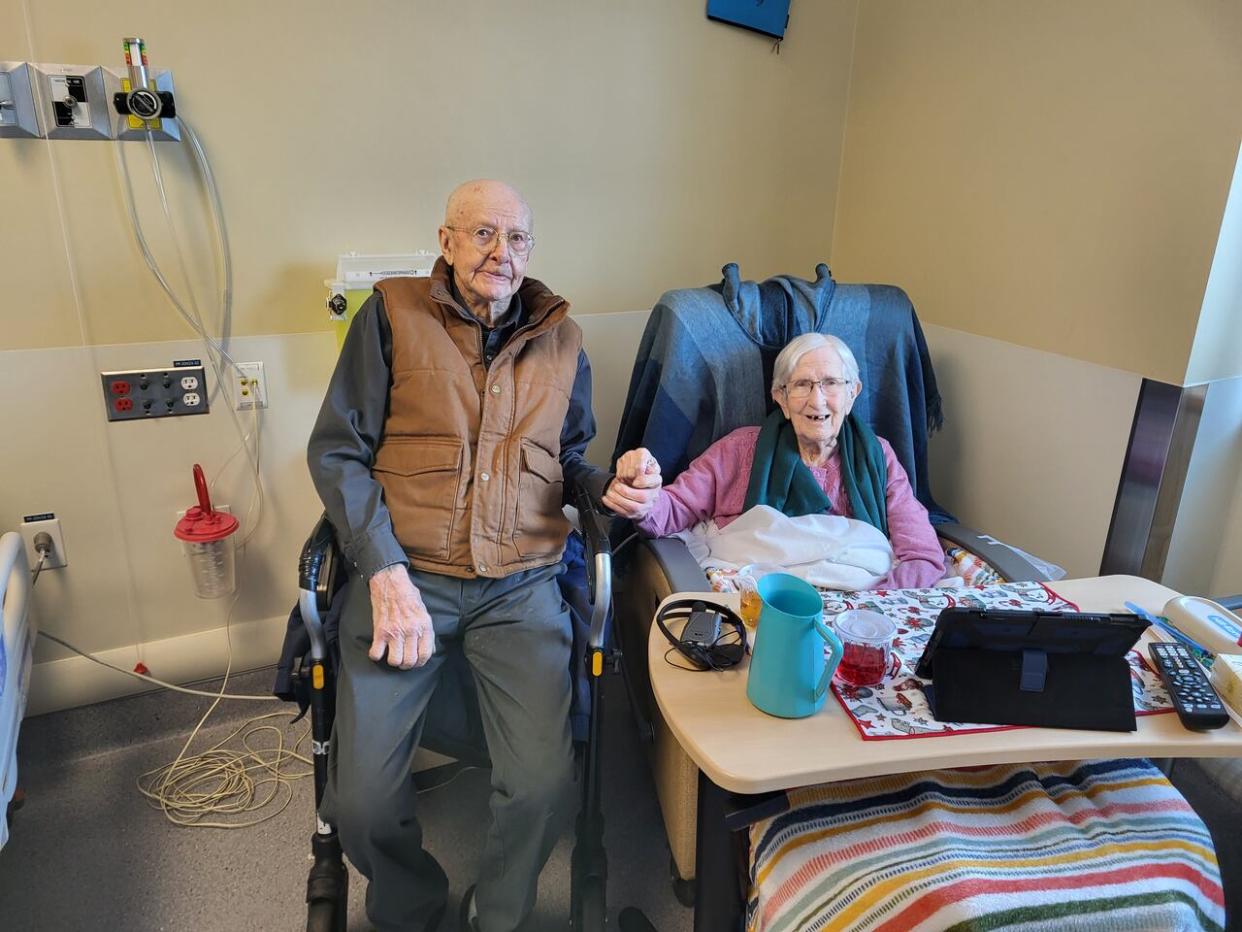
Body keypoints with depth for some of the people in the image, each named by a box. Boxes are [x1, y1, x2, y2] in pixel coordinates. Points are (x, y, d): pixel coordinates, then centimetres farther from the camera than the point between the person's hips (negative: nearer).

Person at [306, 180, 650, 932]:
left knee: (545, 786, -15)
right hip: (405, 574, -1)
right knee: (361, 800, -11)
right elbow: (336, 451, 0)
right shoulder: (392, 313, 3)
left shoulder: (561, 339, 12)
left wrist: (611, 485, -2)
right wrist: (387, 573, -11)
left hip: (521, 585, 2)